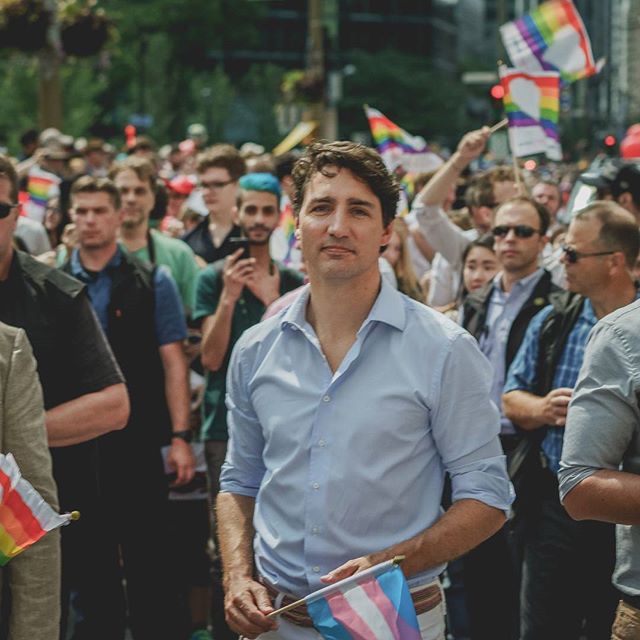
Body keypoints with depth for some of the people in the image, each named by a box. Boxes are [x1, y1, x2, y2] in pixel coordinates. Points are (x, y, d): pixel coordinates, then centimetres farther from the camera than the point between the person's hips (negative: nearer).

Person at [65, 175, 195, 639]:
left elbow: (172, 363, -1)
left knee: (148, 556, 2)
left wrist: (180, 436, -8)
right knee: (91, 557, 11)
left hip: (138, 442, -2)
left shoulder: (151, 283, 2)